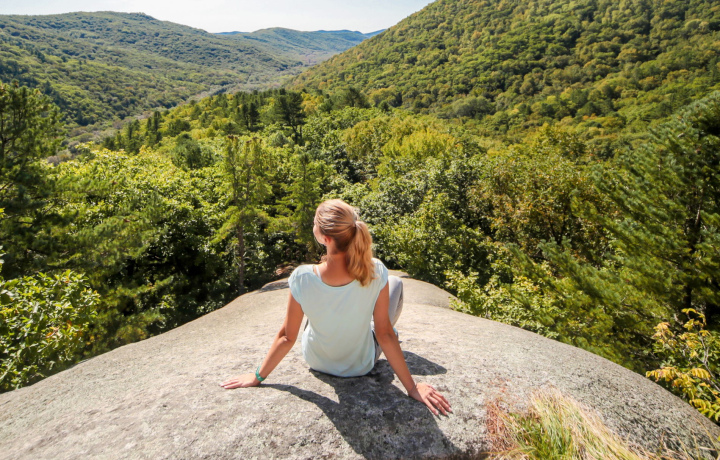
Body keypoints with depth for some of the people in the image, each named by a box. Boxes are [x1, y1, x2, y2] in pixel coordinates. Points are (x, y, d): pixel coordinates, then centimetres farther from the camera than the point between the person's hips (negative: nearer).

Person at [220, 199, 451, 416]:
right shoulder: (375, 272, -32)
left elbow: (287, 337, -19)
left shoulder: (302, 278, -32)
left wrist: (258, 376, -1)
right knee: (395, 282, 14)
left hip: (315, 361, 1)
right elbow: (385, 335, -23)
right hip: (361, 366, -1)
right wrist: (412, 388, -9)